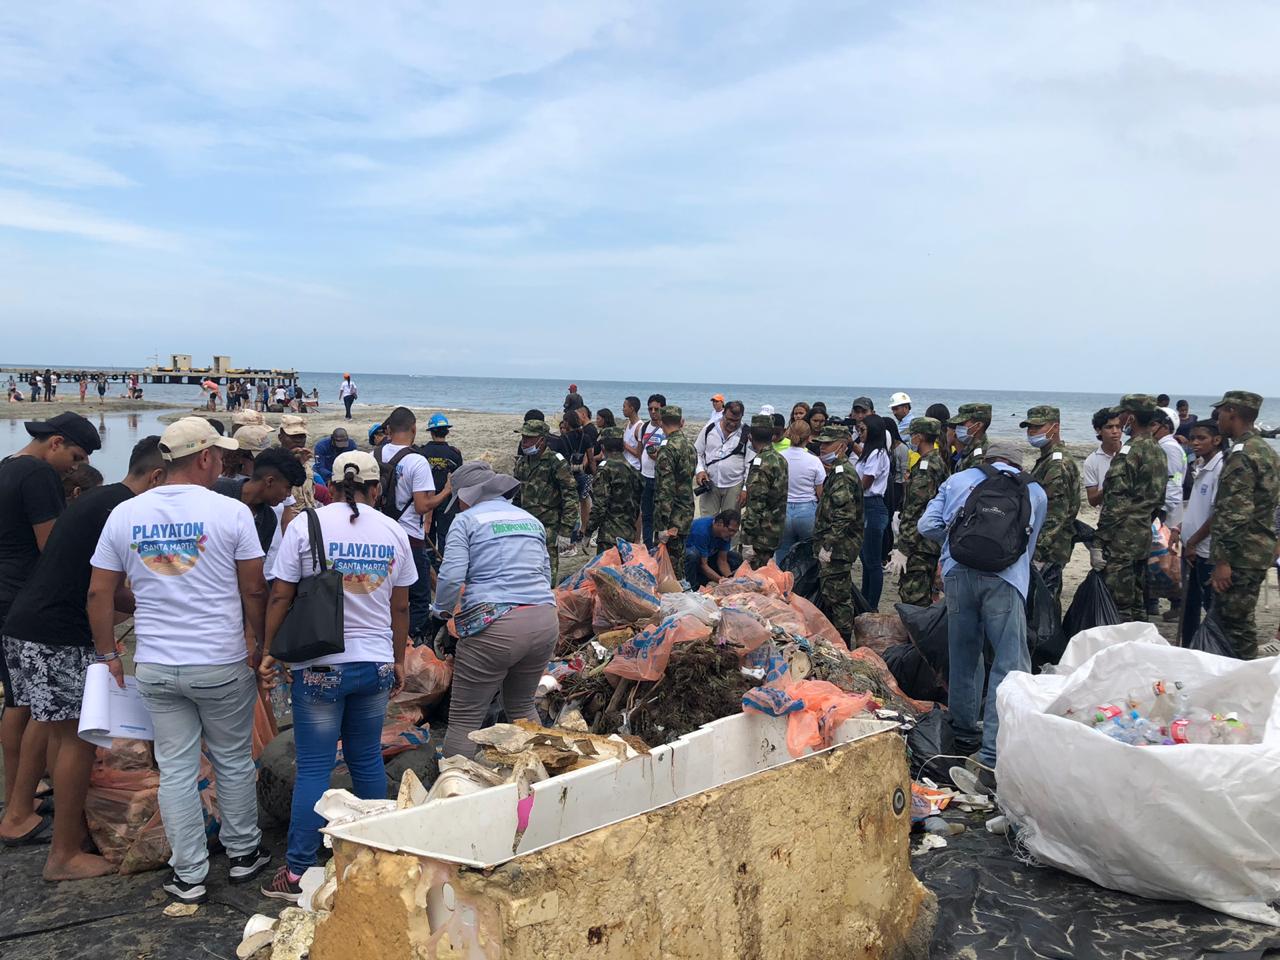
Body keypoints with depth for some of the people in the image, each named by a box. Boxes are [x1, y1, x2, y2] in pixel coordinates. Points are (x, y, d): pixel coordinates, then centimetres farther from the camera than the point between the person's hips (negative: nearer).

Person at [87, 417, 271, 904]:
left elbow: (99, 594, 4)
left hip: (155, 667, 3)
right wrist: (260, 645, 7)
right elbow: (255, 591, -7)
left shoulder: (124, 515, 1)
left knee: (175, 768, 11)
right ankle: (244, 854, 30)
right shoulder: (231, 512, -11)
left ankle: (189, 876, 20)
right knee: (233, 760, 15)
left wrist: (108, 654, 14)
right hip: (223, 663, -3)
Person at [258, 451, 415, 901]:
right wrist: (399, 661, 18)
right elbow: (400, 607, 8)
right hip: (376, 664, 3)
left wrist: (269, 652, 5)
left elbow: (280, 597, -5)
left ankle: (298, 872, 8)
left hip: (321, 666, -3)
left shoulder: (306, 525, -5)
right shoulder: (393, 532, 2)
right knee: (367, 760, 16)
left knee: (314, 768, 3)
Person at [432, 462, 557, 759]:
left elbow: (451, 576, -8)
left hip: (494, 626, -6)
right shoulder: (530, 519, 20)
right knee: (522, 707, 25)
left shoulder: (466, 520, 2)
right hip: (545, 622, 6)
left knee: (465, 718, 3)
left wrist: (441, 610, 9)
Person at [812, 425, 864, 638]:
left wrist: (827, 546, -25)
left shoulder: (843, 475, -18)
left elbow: (844, 517, -26)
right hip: (835, 548, 11)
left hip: (837, 548, -11)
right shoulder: (837, 471, 17)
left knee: (837, 596, -4)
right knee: (829, 594, 18)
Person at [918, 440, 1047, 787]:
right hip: (1003, 578, -2)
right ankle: (992, 759, -11)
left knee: (964, 658, 19)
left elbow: (927, 525, 14)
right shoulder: (1034, 491, 21)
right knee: (1010, 666, -3)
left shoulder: (958, 480, 21)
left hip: (957, 573, 3)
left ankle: (965, 735, 34)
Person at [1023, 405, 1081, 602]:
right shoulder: (1047, 459, 18)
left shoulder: (1059, 464, -16)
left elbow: (1056, 515, -23)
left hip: (1047, 549, -11)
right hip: (1052, 549, 11)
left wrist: (1038, 548, -27)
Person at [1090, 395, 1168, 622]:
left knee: (1118, 605, -4)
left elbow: (1115, 505, -20)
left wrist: (1098, 543, -17)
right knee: (1137, 603, 17)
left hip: (1122, 540, -9)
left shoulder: (1128, 453, -16)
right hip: (1144, 535, 9)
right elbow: (1158, 498, 17)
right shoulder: (1159, 452, 11)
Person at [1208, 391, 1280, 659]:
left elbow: (1235, 514, -23)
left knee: (1234, 623, -3)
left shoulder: (1241, 455, -17)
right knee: (1240, 620, 17)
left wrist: (1222, 560, -21)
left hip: (1241, 555, -10)